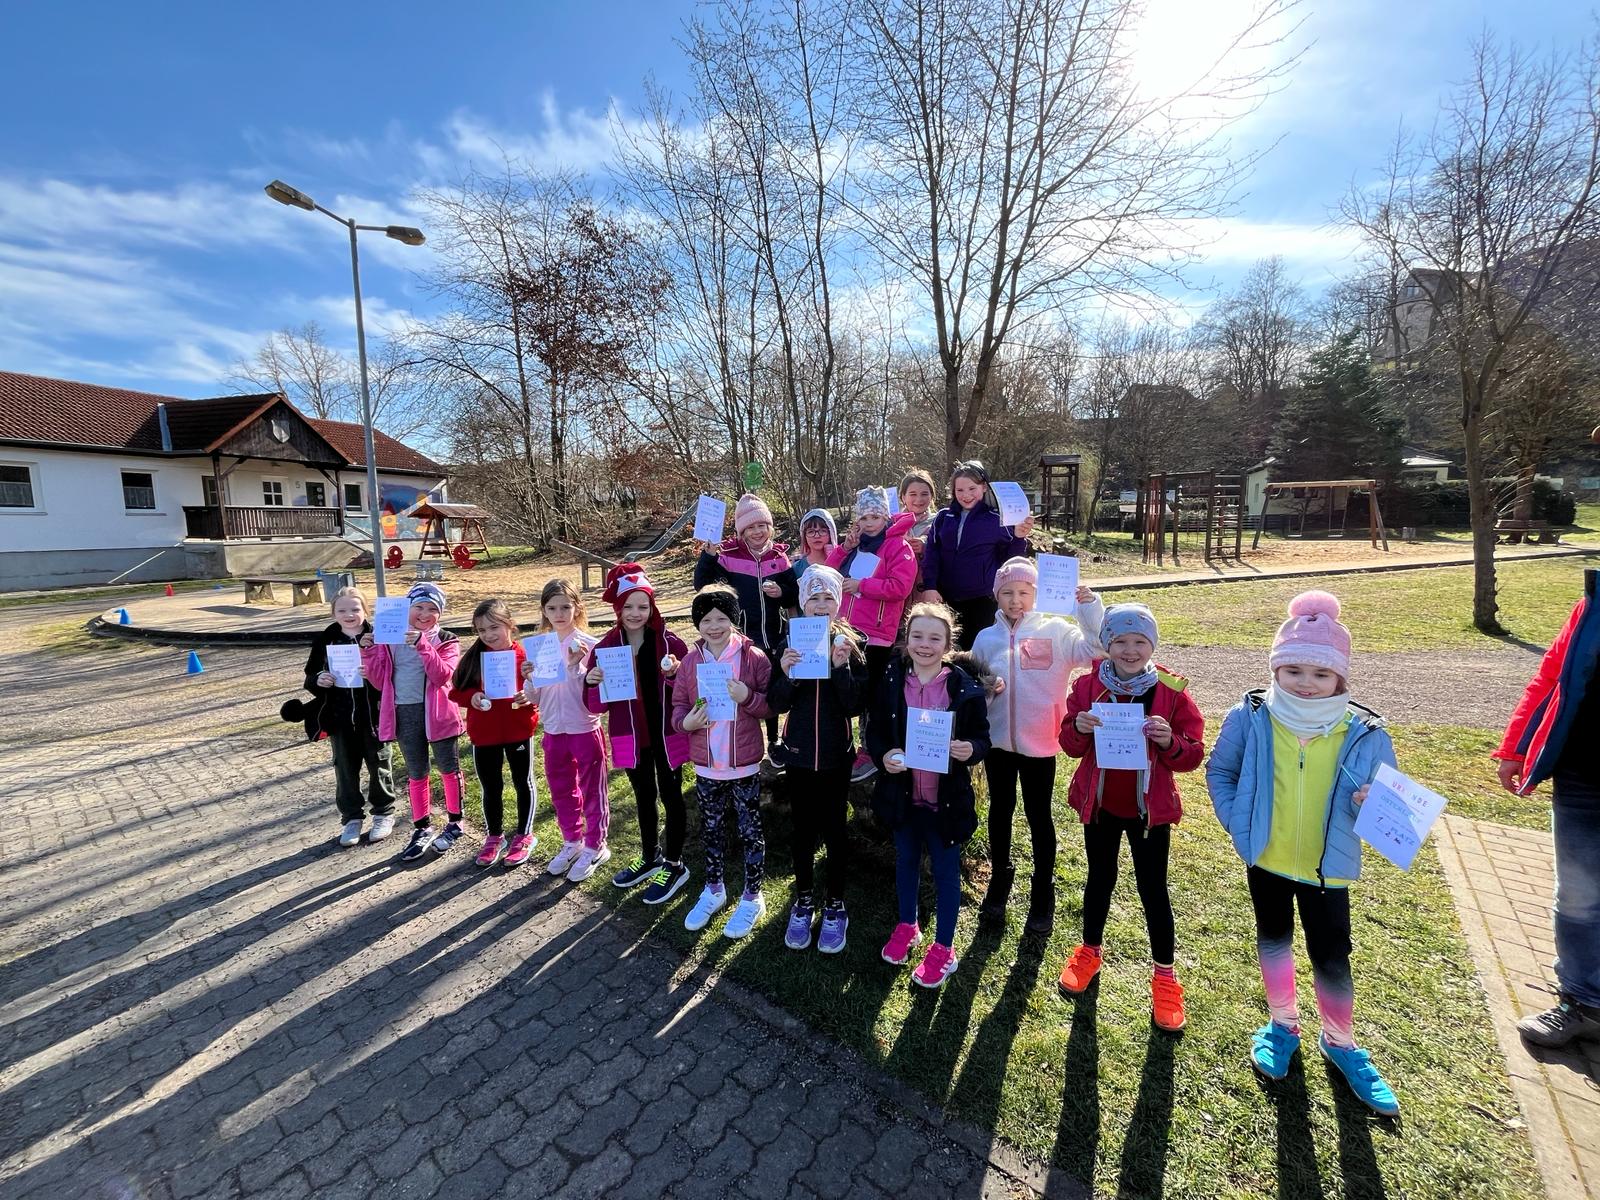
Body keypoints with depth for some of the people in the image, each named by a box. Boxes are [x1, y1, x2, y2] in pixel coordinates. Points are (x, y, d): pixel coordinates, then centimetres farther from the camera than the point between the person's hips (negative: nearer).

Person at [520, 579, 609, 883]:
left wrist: (575, 666, -27)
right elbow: (534, 698, 6)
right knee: (561, 791, 19)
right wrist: (529, 680, -14)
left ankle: (595, 846, 28)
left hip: (585, 729, -5)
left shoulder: (588, 645, -13)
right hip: (553, 731, 5)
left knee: (591, 791, 10)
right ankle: (572, 841, 39)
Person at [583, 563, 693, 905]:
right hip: (631, 736, 4)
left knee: (670, 796, 10)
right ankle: (650, 857, 41)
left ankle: (674, 865, 28)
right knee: (644, 797, 21)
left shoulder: (670, 643, -12)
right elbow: (597, 706, -1)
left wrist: (676, 674, -30)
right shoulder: (604, 647, -4)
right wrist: (591, 683, -22)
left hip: (667, 734, -3)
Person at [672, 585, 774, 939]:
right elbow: (678, 706, 5)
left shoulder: (753, 657, -11)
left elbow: (771, 705, -8)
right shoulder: (690, 661, -1)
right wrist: (686, 721, -17)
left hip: (744, 765, -3)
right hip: (706, 766, 4)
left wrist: (747, 696, -26)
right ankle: (713, 891, 43)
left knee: (751, 831, 10)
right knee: (711, 830, 21)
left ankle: (752, 898, 31)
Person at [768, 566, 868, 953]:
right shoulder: (790, 644, -3)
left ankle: (835, 907, 31)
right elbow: (777, 705, -4)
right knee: (803, 830, 14)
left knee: (834, 830, 11)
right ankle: (803, 902, 34)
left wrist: (841, 667, -26)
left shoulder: (850, 645, -7)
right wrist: (786, 674, -22)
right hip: (798, 753, 1)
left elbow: (855, 706, -12)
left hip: (835, 755, -1)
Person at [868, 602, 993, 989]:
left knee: (945, 872, 14)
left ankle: (943, 949, 34)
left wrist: (971, 750, -26)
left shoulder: (965, 686, -13)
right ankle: (907, 926, 46)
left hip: (947, 796, -2)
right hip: (902, 792, 3)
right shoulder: (891, 681, -7)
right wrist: (883, 756, -20)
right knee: (906, 862, 23)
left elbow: (982, 736, -5)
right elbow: (874, 731, -1)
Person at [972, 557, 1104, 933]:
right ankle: (999, 879, 38)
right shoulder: (987, 638, 2)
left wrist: (1090, 607, -28)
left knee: (1038, 815, 12)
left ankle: (1043, 892, 30)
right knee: (1000, 810, 18)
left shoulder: (1056, 631, -6)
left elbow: (1094, 649, -19)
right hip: (997, 740, 3)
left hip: (1039, 743, -2)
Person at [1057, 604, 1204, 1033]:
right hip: (1100, 804, 2)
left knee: (1153, 889, 11)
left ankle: (1165, 975, 31)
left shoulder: (1172, 691, -12)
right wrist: (1079, 728, -26)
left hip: (1149, 808, -1)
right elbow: (1070, 745, -4)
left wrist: (1169, 741, -29)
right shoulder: (1088, 685, -9)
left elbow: (1193, 755, -8)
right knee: (1100, 878, 19)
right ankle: (1090, 950, 41)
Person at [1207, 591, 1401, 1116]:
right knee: (1274, 939, 19)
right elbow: (1219, 772, -1)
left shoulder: (1365, 733, -14)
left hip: (1327, 867, 0)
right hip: (1265, 859, 1)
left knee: (1332, 956, 12)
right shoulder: (1251, 717, -14)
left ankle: (1340, 1043, 39)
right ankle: (1282, 1025, 42)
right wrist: (1237, 823, -8)